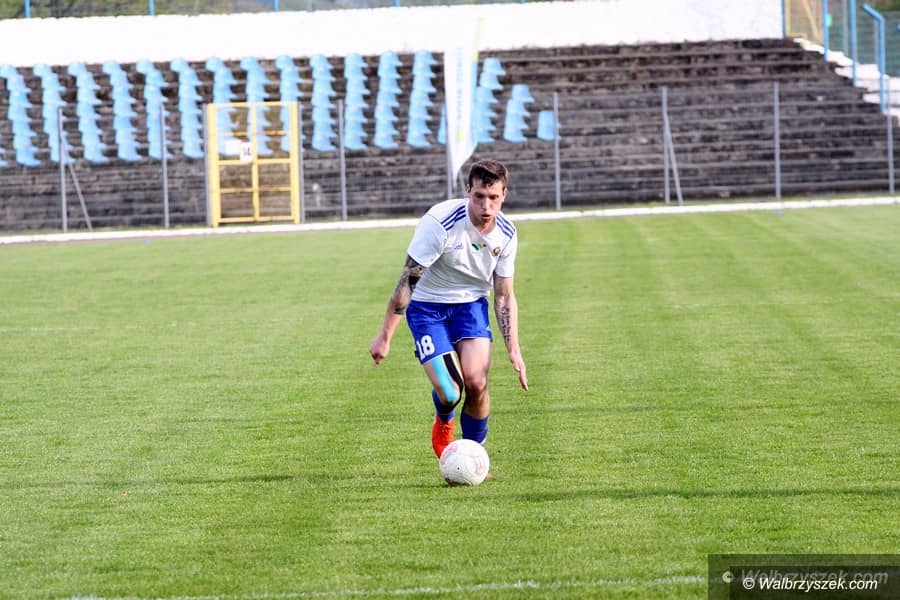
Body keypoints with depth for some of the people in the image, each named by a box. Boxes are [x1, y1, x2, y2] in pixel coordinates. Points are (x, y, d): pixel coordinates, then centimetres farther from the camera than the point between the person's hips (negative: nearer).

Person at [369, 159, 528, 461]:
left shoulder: (506, 235, -11)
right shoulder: (440, 223, -27)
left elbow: (504, 296, 2)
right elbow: (407, 281, -20)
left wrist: (514, 349, -6)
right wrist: (385, 336, -18)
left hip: (471, 303, 4)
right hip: (427, 306, -3)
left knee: (476, 382, -18)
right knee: (450, 394, -17)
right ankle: (444, 420, 22)